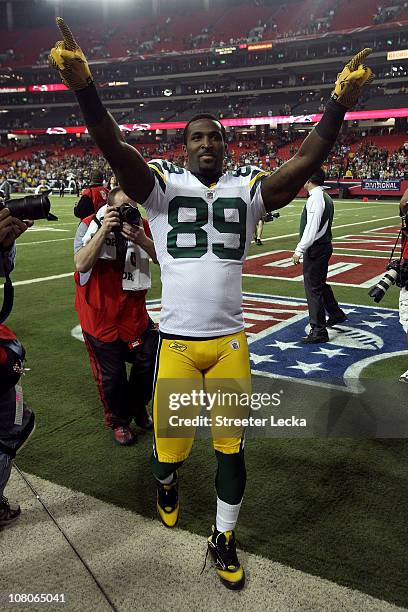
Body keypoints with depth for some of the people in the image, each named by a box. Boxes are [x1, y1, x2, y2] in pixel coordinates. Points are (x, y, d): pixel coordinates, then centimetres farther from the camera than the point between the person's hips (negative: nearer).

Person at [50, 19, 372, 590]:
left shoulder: (247, 188, 5)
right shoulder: (164, 184, -1)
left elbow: (305, 162, -5)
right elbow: (115, 148, -16)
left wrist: (339, 103, -17)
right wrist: (84, 87, -33)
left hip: (230, 341, 2)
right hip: (177, 342, -1)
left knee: (232, 448, 11)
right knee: (170, 445, 11)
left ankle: (223, 540, 34)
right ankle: (167, 484, 49)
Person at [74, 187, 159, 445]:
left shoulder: (142, 226, -2)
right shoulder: (90, 225, -12)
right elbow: (82, 264, -25)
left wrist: (141, 240, -28)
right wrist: (104, 231, -30)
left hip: (134, 312, 4)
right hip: (100, 315, -4)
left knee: (149, 361, 13)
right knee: (112, 374, 6)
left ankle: (137, 409, 40)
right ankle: (119, 421, 32)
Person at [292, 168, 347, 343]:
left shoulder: (315, 198, -18)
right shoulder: (326, 197, 13)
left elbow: (311, 228, -24)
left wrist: (299, 250, -21)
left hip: (315, 249, -10)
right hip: (325, 245, 10)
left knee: (313, 288, -5)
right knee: (320, 284, 25)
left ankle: (318, 331, 0)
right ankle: (336, 314, 42)